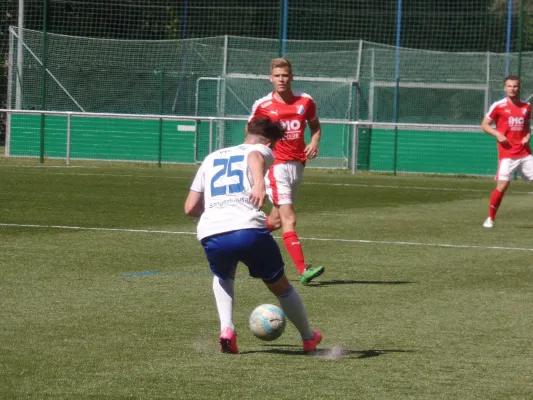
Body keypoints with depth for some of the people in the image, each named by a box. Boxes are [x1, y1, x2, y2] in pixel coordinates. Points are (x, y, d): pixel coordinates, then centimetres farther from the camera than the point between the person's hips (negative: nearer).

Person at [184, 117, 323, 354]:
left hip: (210, 236, 3)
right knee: (280, 286, 22)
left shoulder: (211, 158, 29)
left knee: (223, 277, 36)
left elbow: (190, 208, 25)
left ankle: (226, 330, 14)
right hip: (249, 230, -3)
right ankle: (309, 338, 37)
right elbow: (255, 157, -12)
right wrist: (259, 182, -32)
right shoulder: (261, 150, 17)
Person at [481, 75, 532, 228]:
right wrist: (497, 134, -14)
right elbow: (484, 125, 2)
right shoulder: (498, 106, -4)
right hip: (507, 154, -4)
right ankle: (490, 218, 6)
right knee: (502, 186, -10)